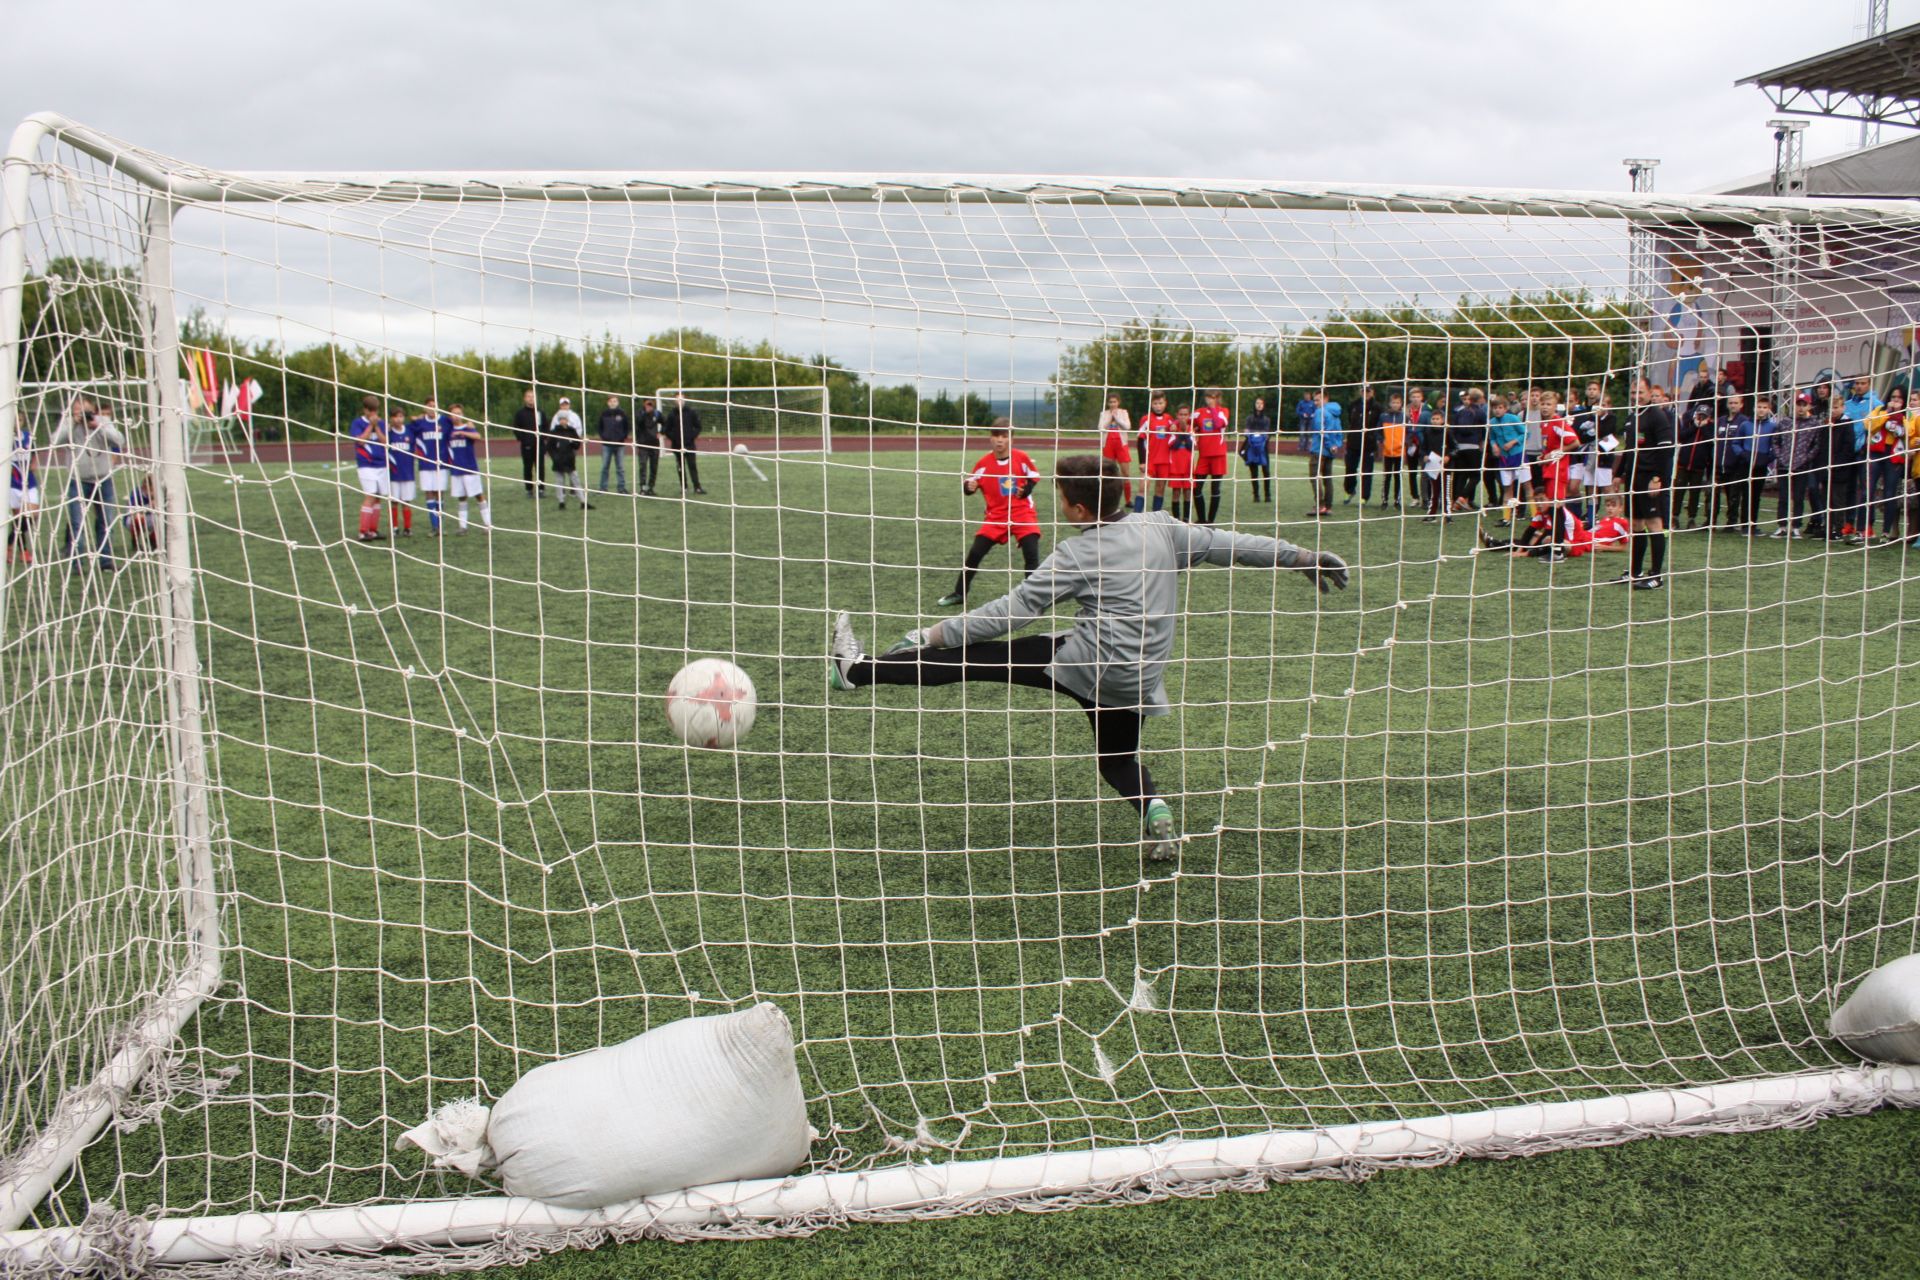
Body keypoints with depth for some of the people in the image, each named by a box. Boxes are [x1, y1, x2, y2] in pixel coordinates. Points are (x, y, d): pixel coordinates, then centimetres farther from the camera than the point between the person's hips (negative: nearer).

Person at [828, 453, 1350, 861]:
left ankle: (857, 669, 0)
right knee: (1117, 756, 30)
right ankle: (1152, 807, 2)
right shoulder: (1161, 527, 3)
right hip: (1142, 678, 6)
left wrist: (936, 633, -7)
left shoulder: (1078, 554, -11)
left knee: (976, 655, -1)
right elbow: (1230, 545, 9)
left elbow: (1012, 610, -12)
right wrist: (1305, 557, 20)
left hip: (1088, 661, -6)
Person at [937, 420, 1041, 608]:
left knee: (1031, 553, -14)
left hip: (1022, 513, -1)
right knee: (975, 552, -3)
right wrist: (968, 486, -24)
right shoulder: (984, 463, -7)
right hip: (996, 516, 1)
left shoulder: (1021, 457, -7)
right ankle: (959, 593, 12)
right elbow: (970, 484, -1)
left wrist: (1026, 489, -10)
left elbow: (1034, 476, 8)